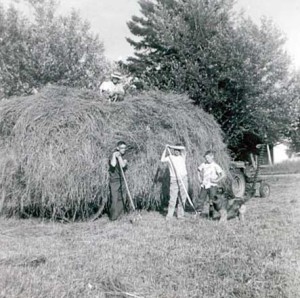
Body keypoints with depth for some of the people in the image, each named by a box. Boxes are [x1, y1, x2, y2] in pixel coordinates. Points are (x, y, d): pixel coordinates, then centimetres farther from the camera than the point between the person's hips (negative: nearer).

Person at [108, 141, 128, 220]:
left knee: (122, 199, 5)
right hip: (114, 180, -5)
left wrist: (119, 157, -13)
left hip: (122, 181, 5)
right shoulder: (113, 156, -4)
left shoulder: (123, 157, 11)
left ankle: (119, 216, 15)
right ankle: (113, 217, 0)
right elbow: (113, 165, -23)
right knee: (114, 199, -8)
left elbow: (123, 166, -8)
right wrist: (114, 155, -20)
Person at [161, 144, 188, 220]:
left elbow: (183, 148, -9)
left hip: (183, 179, 2)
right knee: (172, 198, -6)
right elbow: (162, 160, -12)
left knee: (182, 198, 4)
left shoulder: (182, 156, 9)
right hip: (174, 180, -2)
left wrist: (171, 146, -10)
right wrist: (166, 149, -11)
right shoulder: (170, 157, 5)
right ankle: (169, 215, -1)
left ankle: (180, 215, 11)